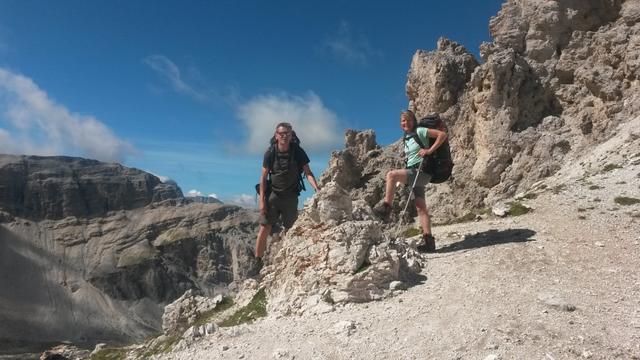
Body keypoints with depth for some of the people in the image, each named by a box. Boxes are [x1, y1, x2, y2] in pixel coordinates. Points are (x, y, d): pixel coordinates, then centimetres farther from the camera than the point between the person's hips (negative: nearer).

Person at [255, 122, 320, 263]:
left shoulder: (298, 151, -6)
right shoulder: (270, 153, -5)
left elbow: (308, 172, -9)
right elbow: (263, 177, -2)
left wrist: (316, 188, -27)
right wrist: (262, 200, -8)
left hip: (291, 197, 1)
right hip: (273, 195, 0)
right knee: (264, 229, -4)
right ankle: (257, 262, 7)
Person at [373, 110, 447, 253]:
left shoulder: (420, 131, -3)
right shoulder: (407, 138, 20)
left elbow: (443, 134, -10)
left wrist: (430, 150, -16)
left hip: (421, 171, -8)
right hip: (413, 172, 8)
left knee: (391, 174, -27)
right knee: (421, 208, 1)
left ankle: (385, 207, -21)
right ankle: (429, 241, -2)